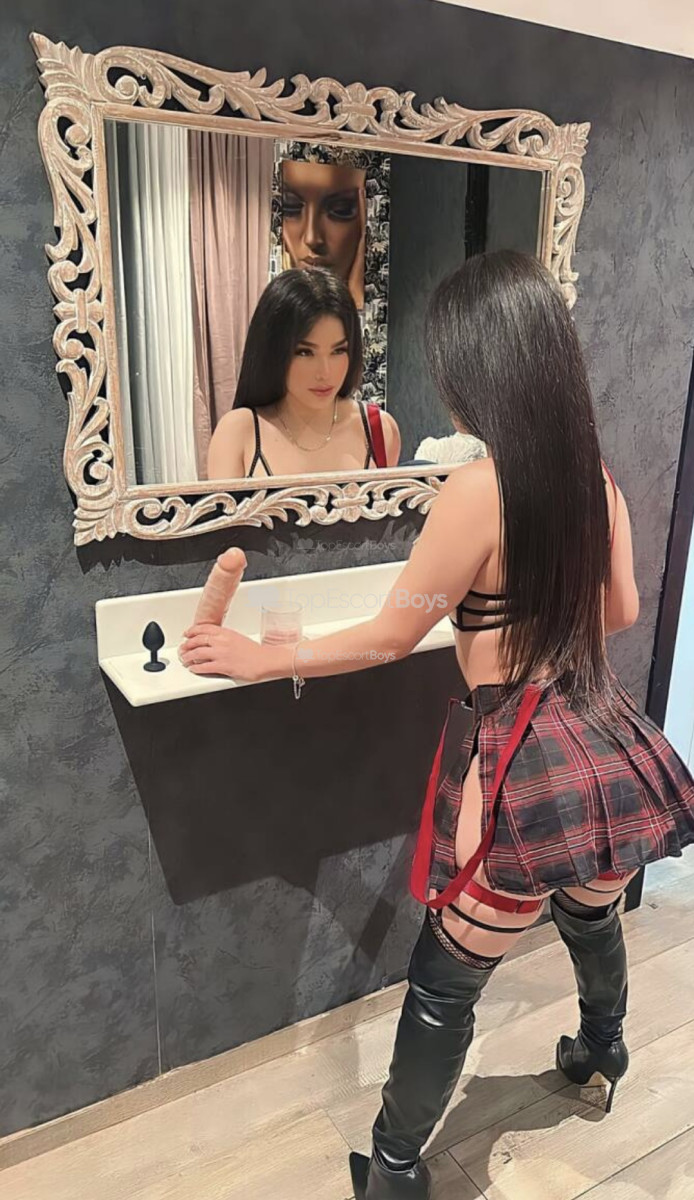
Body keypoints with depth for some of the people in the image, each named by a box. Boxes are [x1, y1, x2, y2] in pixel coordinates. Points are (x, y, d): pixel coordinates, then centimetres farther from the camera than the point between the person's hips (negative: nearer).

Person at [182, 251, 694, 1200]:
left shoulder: (476, 490, -21)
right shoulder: (595, 472, 0)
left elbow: (391, 637, -13)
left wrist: (260, 659, -1)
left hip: (527, 769, -7)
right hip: (611, 748, 8)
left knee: (444, 987, 13)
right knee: (592, 916, 35)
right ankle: (601, 1053, 63)